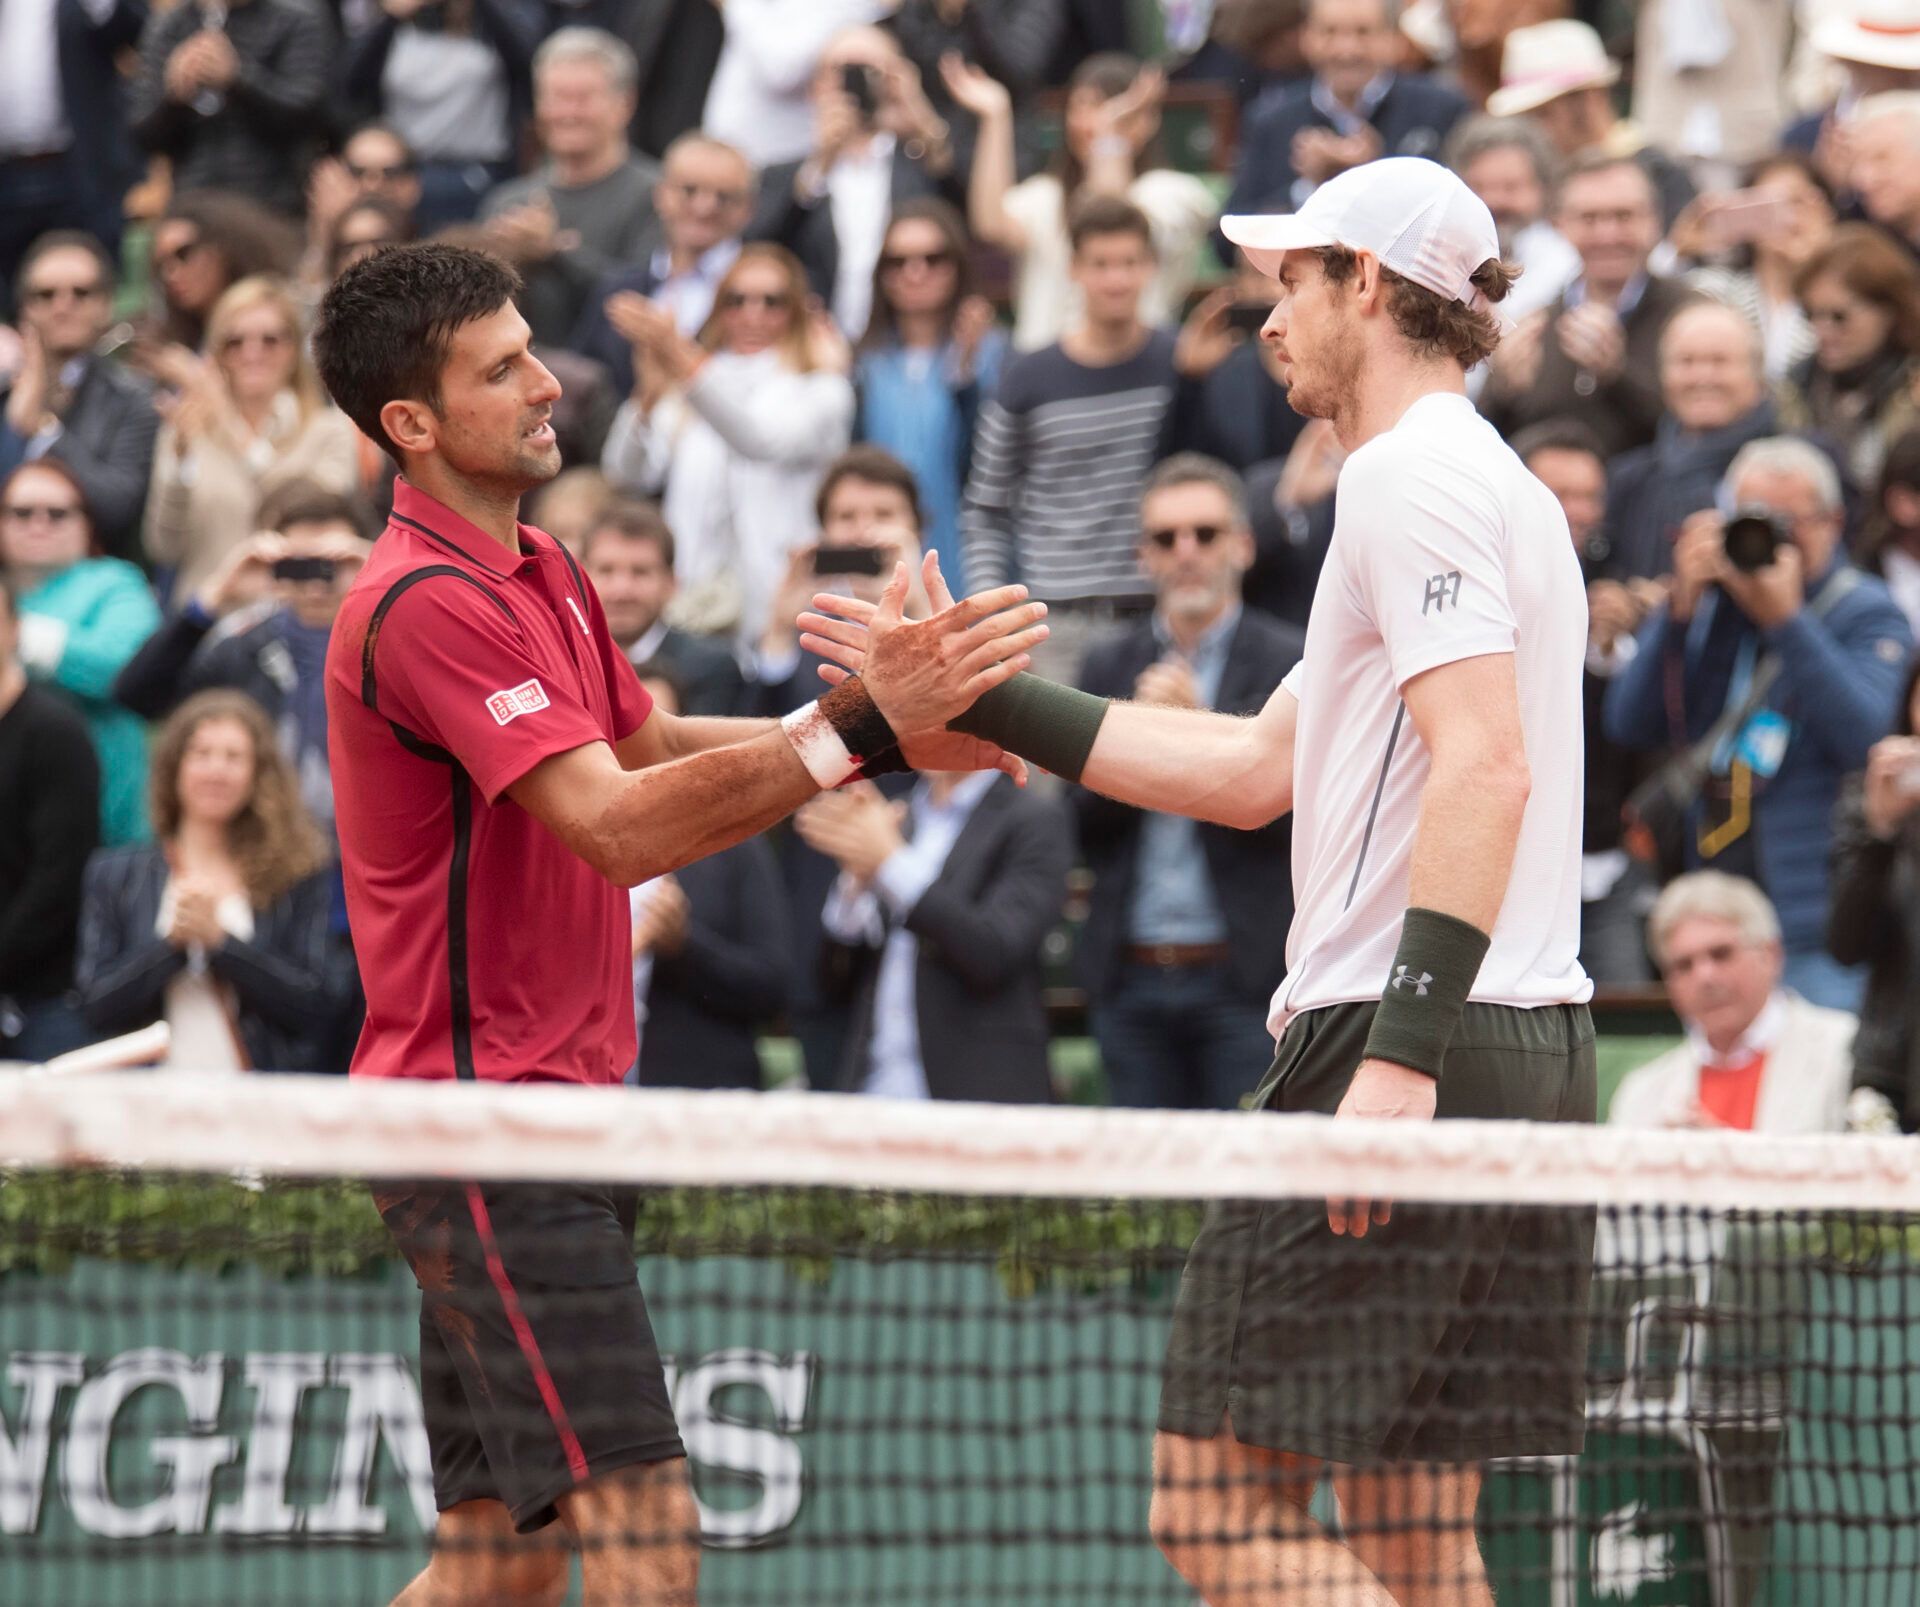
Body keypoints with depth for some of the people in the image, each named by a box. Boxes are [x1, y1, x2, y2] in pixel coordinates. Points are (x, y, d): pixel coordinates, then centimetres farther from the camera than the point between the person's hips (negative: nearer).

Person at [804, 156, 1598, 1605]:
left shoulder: (1413, 473, -8)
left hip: (1405, 1046, -10)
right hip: (1531, 1051, 10)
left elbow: (1484, 769, -21)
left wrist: (1406, 1049, -28)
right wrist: (985, 694, 28)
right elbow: (1254, 770, 27)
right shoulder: (1487, 482, 24)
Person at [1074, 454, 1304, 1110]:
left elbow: (1289, 815, -8)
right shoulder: (1108, 666, 14)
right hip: (1131, 982, 4)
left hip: (1243, 976, -4)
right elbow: (1080, 822, 7)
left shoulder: (1290, 662, 1)